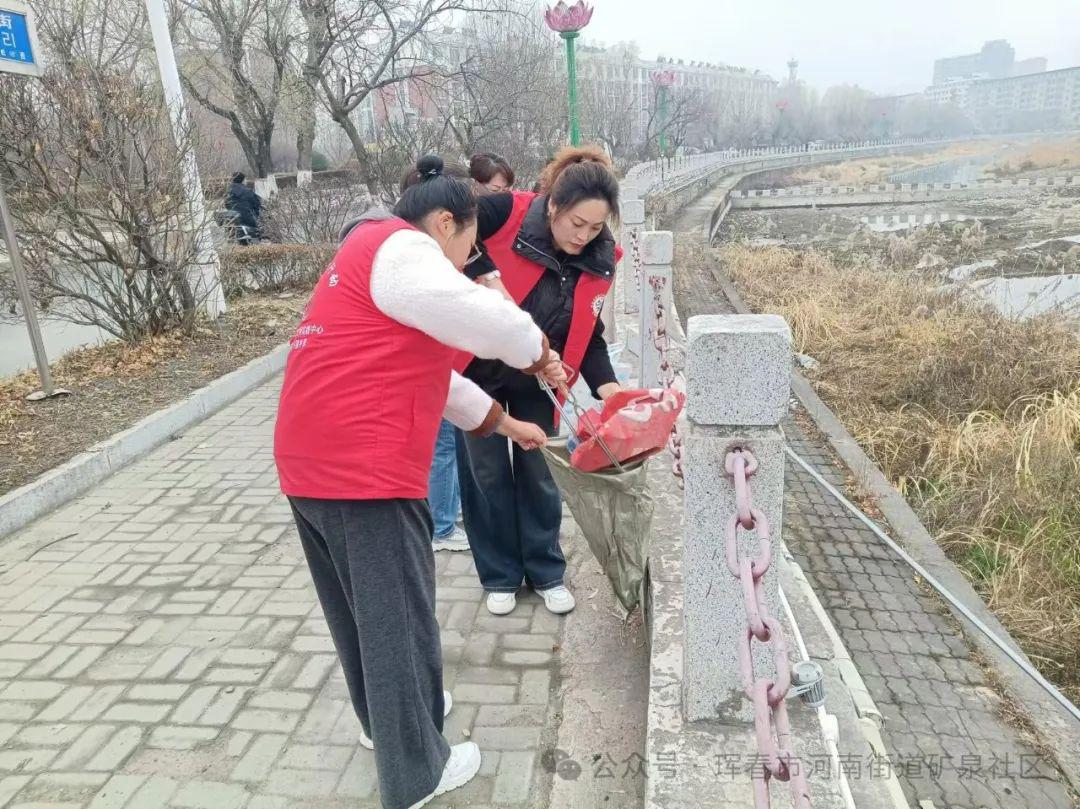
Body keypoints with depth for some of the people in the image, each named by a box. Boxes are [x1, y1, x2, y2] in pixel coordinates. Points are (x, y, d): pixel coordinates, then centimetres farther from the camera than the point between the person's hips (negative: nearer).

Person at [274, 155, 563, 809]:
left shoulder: (373, 256, 25)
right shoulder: (399, 248, -7)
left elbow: (431, 374, 28)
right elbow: (480, 318, -23)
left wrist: (504, 423, 29)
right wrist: (538, 353, -4)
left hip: (316, 463, 10)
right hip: (365, 468, -10)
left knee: (360, 606, 22)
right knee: (398, 617, 2)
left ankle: (388, 715, 42)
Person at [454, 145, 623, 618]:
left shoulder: (598, 260, -10)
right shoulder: (505, 215, -24)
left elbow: (588, 335, -4)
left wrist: (606, 387, -18)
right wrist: (486, 276, -30)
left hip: (536, 381, 3)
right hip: (478, 370, -3)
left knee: (538, 474, 10)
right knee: (487, 474, 7)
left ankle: (546, 573, 29)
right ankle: (500, 576, 26)